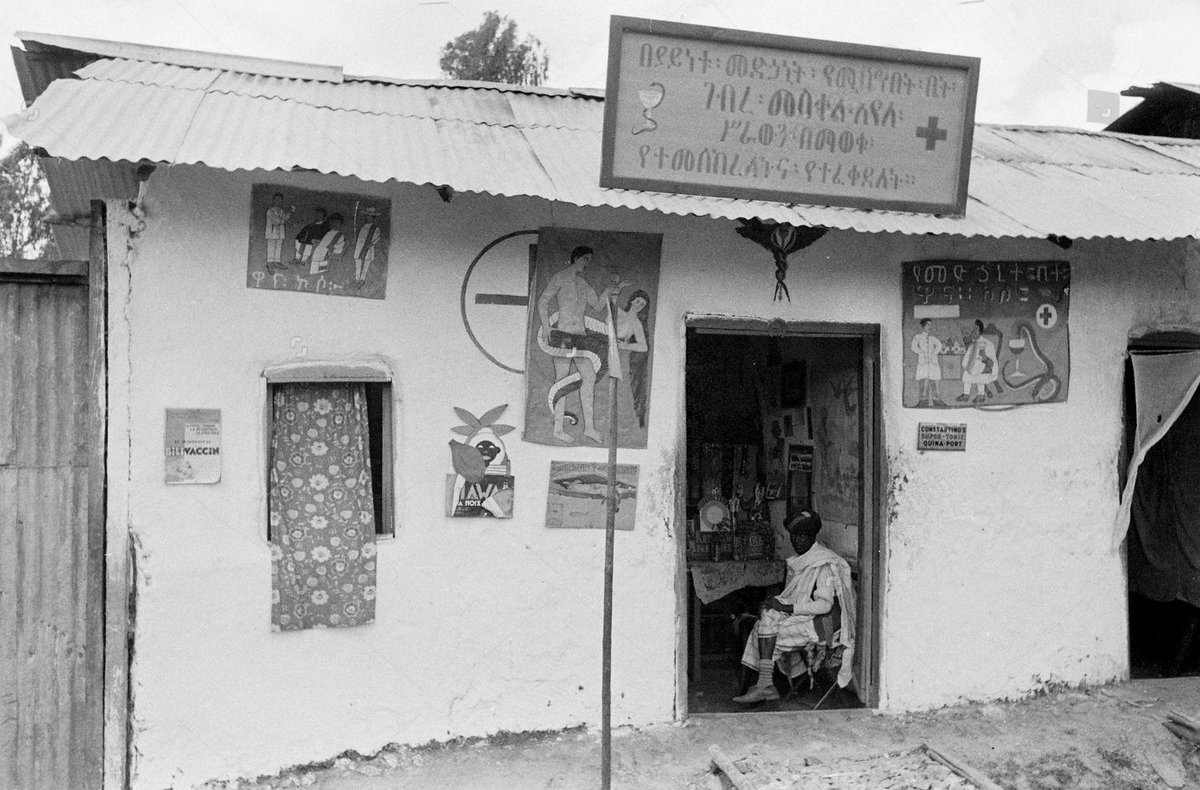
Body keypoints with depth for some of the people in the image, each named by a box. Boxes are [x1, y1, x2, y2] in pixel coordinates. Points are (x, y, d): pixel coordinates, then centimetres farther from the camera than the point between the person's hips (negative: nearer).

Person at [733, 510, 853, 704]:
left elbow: (824, 605, -20)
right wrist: (774, 604, -2)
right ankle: (766, 686, -20)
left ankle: (765, 685, -26)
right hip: (795, 616, 8)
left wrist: (785, 607, -21)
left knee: (768, 620, -25)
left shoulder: (825, 564, -12)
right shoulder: (797, 561, 16)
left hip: (815, 623, -8)